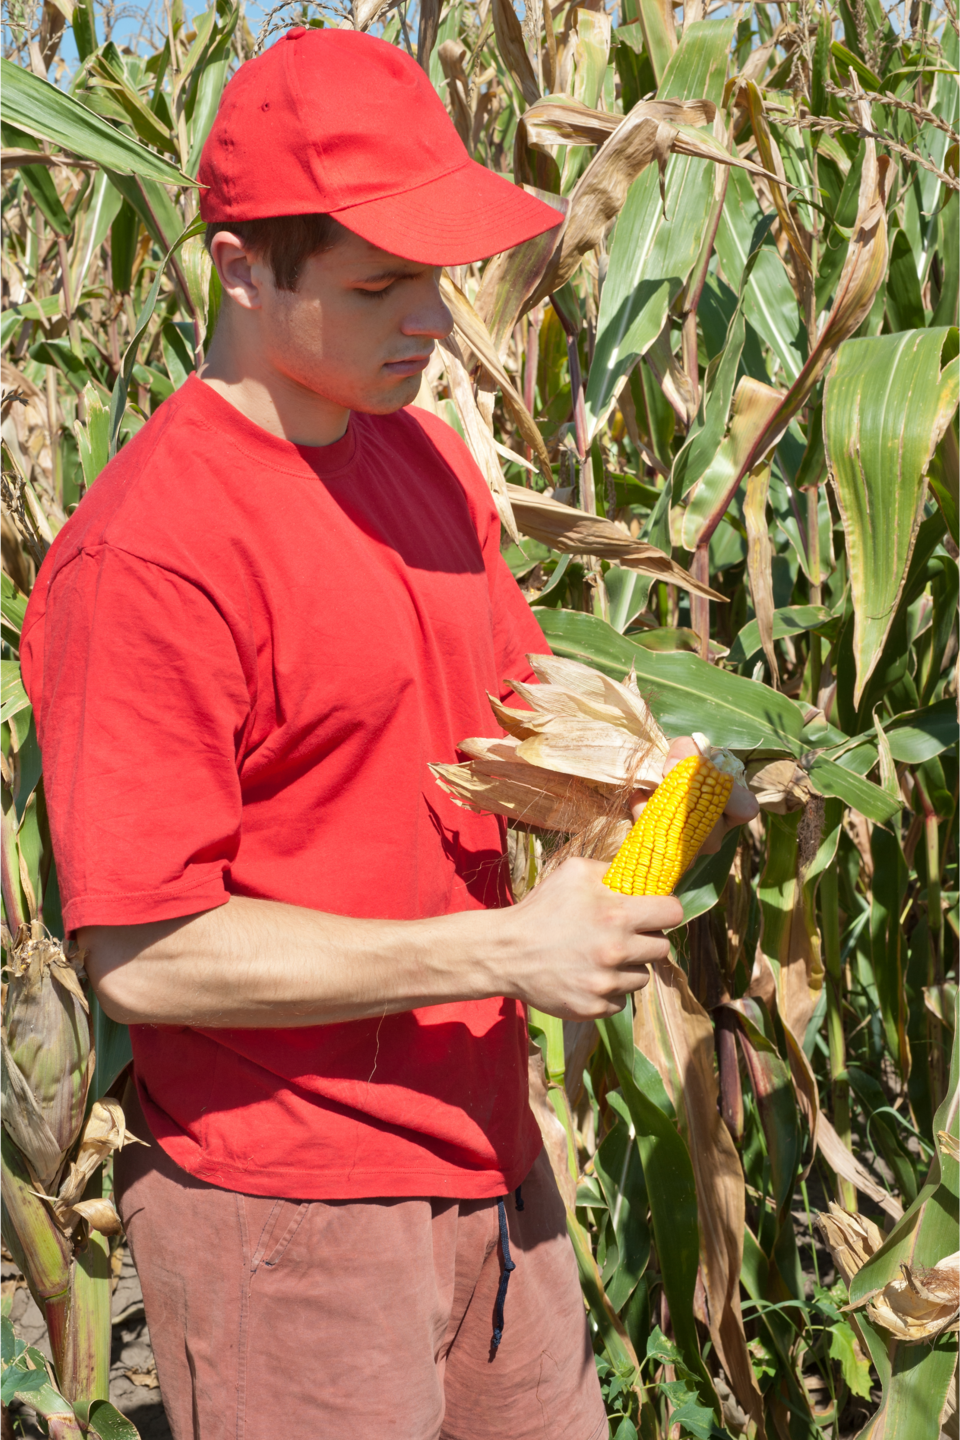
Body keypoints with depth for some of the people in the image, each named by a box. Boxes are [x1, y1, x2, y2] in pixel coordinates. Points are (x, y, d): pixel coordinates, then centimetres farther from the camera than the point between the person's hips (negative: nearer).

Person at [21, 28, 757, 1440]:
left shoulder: (427, 454, 6)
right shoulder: (145, 553, -21)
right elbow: (143, 954, -22)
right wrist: (500, 950, -21)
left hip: (486, 1151, 8)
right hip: (287, 1210, -8)